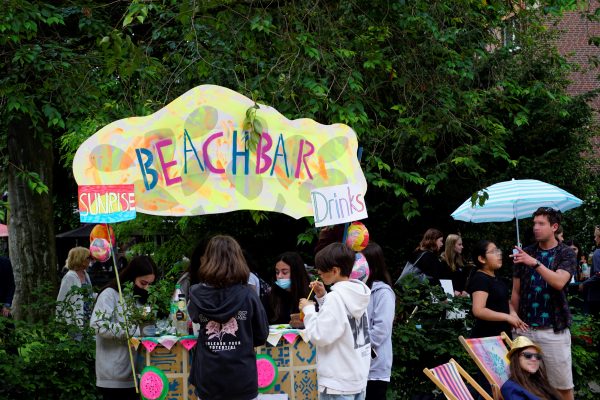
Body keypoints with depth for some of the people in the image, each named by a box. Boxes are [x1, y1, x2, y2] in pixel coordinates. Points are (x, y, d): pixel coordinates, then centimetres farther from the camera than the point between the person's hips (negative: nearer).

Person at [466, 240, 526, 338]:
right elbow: (478, 311, -25)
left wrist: (513, 313, 3)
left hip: (503, 334, 10)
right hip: (486, 337, -10)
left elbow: (505, 302, 27)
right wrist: (508, 317, -21)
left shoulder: (496, 279, 16)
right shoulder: (480, 279, -14)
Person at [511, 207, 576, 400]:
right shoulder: (526, 252, 8)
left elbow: (559, 282, -19)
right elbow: (516, 292, 11)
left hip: (554, 330, -3)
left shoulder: (566, 253, 0)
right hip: (525, 328, 3)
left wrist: (535, 263, -29)